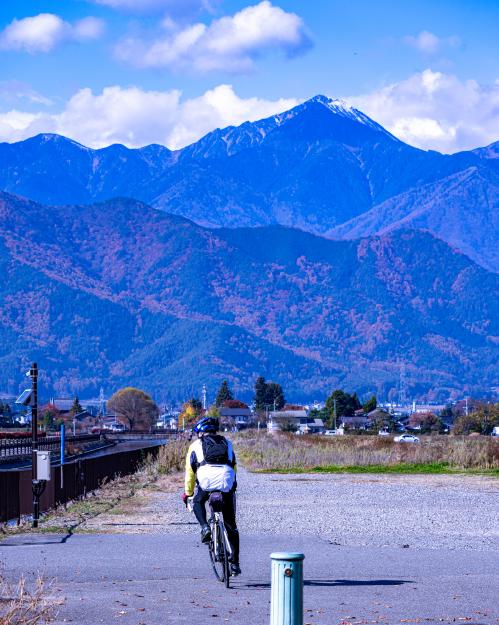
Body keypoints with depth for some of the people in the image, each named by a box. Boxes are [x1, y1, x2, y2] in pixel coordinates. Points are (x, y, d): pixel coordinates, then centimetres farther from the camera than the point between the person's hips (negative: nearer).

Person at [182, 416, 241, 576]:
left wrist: (187, 494, 42)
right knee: (231, 525, 14)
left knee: (198, 503, 33)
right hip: (227, 482, 2)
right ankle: (234, 563, 14)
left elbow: (190, 473, 28)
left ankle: (205, 528, 5)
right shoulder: (227, 443, 30)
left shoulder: (196, 445, 23)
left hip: (206, 481, -2)